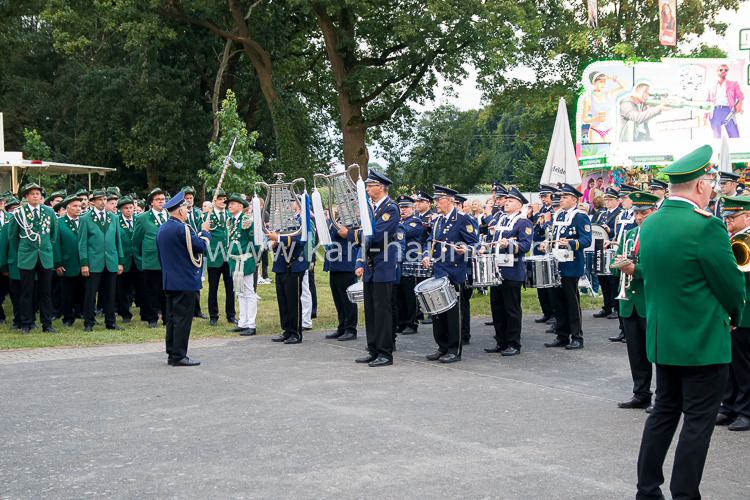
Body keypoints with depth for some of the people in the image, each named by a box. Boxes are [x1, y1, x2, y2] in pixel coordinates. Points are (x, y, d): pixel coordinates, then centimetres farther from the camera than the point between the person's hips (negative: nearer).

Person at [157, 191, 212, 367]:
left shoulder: (162, 229, 10)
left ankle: (171, 354, 18)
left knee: (172, 317, 13)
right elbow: (202, 246, -14)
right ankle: (179, 356, -3)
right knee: (183, 318, -4)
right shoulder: (182, 228, -17)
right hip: (185, 281, -9)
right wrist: (205, 231, 3)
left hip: (169, 281, 9)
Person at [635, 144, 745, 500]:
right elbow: (732, 283, -14)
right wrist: (734, 313, 6)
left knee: (664, 411, 17)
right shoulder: (705, 226, -21)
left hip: (662, 337, 8)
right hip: (703, 340, -8)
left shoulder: (649, 224, 3)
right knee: (698, 421, 2)